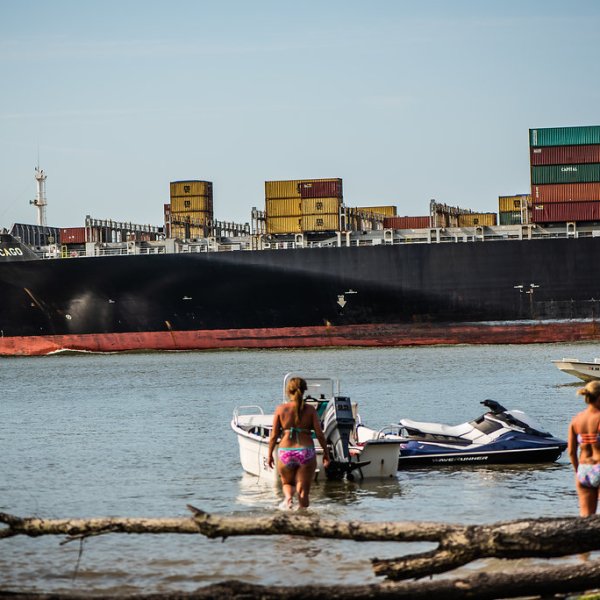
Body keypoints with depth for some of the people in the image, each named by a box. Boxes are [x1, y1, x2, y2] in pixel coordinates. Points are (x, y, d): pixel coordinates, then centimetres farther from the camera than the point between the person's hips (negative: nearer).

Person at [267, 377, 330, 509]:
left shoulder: (281, 409, -2)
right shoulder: (310, 410, -3)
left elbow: (274, 435, 0)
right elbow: (319, 434, -3)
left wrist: (270, 454, 11)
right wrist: (326, 452, 8)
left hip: (285, 453, 1)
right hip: (306, 452, -1)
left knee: (287, 483, 22)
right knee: (303, 489, 8)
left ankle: (288, 497, -7)